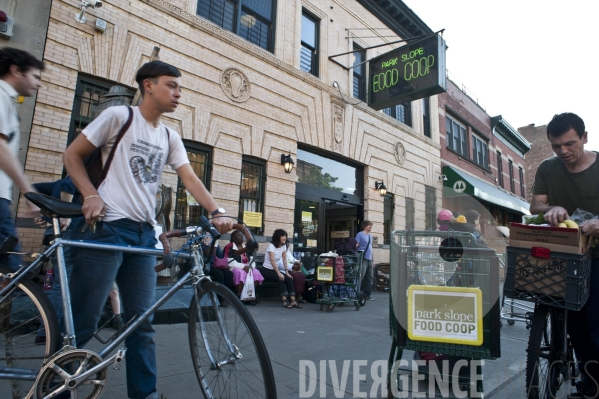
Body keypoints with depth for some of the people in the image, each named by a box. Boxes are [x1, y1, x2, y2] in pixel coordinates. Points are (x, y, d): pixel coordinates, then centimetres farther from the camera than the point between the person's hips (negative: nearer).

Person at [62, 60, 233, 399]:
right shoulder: (119, 116, 1)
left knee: (142, 321, 8)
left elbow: (190, 178, 3)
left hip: (145, 233, 6)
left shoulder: (171, 137, 15)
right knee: (82, 321, -1)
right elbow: (73, 155, 4)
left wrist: (217, 213, -11)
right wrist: (91, 195, -10)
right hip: (107, 226, -5)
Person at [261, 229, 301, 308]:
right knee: (280, 278, -31)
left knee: (289, 278, -19)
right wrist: (279, 273, -36)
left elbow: (284, 259, 2)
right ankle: (284, 301, -32)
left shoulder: (283, 246, 4)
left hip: (275, 269, 6)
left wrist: (287, 272, -10)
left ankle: (293, 300, -25)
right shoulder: (271, 246, -17)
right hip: (266, 270, -6)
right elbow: (272, 260, -27)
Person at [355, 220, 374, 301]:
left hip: (369, 259, 8)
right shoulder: (360, 234, -6)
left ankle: (367, 295, 18)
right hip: (362, 259, -8)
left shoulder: (370, 236, 18)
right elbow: (355, 246, -12)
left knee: (369, 278, 10)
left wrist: (372, 258, 19)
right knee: (361, 276, -11)